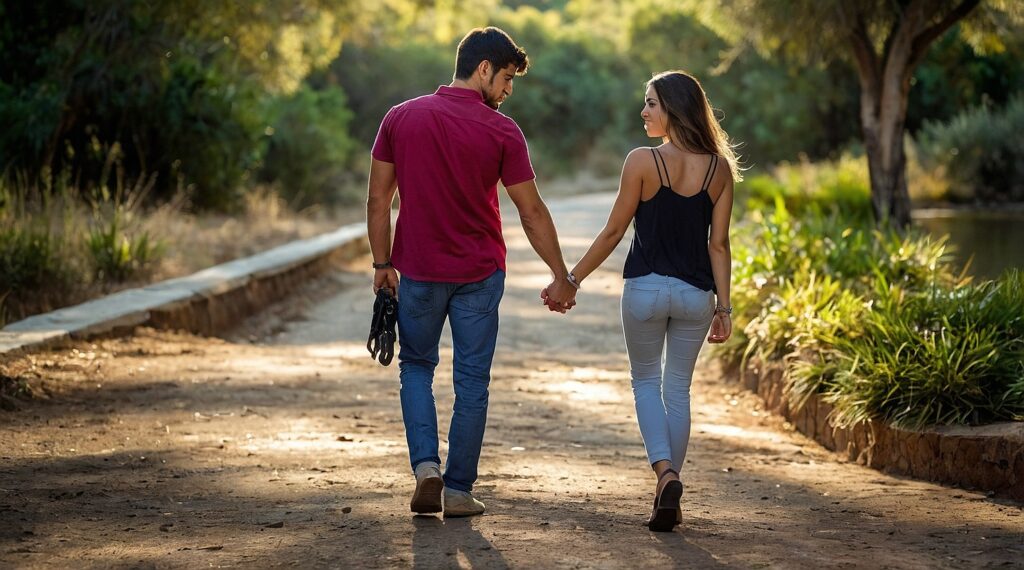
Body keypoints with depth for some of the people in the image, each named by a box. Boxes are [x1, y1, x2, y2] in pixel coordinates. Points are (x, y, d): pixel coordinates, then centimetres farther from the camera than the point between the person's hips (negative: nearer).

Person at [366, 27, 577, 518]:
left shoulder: (400, 118, -2)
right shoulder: (501, 131, -9)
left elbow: (378, 199, 1)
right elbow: (532, 211, -5)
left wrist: (382, 264, 10)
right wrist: (560, 277, 4)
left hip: (419, 271, 2)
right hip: (479, 274, -2)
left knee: (416, 367, 18)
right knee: (471, 381, 8)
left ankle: (426, 465, 0)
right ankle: (458, 490, 11)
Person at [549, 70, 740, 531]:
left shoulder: (642, 161, -11)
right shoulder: (719, 168, -1)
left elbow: (613, 232, -7)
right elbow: (718, 244, 0)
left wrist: (572, 280, 3)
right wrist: (724, 306, 6)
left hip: (646, 288, -3)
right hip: (696, 294, 3)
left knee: (646, 382, 16)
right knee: (678, 389, 16)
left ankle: (665, 473, -7)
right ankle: (669, 494, 17)